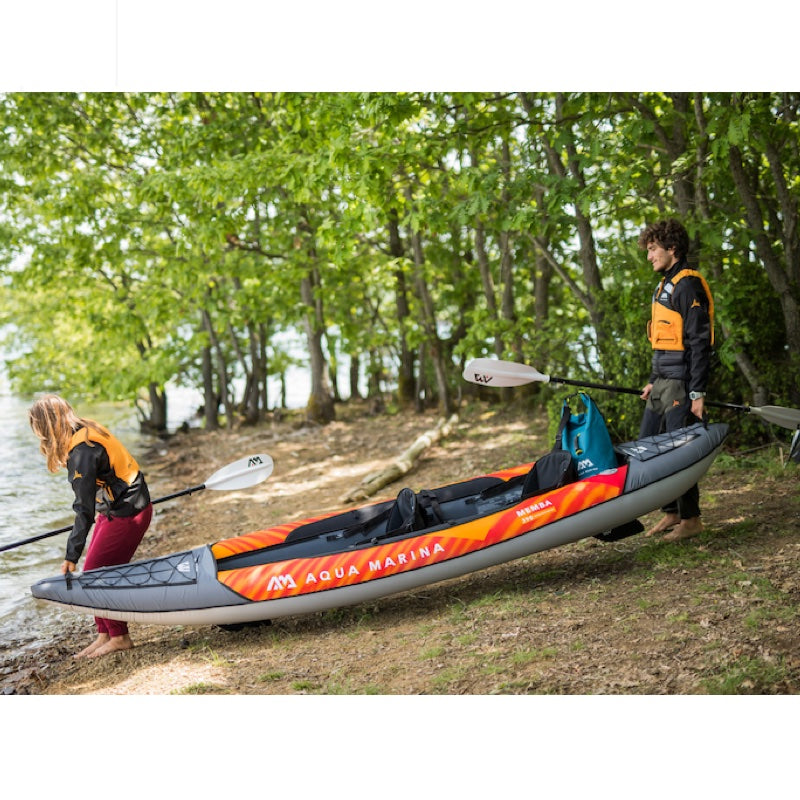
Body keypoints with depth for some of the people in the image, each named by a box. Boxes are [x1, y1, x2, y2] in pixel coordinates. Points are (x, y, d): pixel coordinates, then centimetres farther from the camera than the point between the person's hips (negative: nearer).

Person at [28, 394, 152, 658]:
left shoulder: (82, 451, -25)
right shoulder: (86, 434, 3)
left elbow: (84, 510, -26)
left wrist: (72, 555, -24)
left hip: (126, 515, -9)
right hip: (116, 510, 9)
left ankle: (119, 637, 7)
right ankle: (105, 635, 16)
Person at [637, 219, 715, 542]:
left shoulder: (687, 285, -13)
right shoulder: (664, 285, 17)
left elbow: (699, 342, -18)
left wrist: (698, 393, -21)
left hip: (681, 383, -10)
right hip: (662, 382, 10)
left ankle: (691, 519, 8)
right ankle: (672, 513, 21)